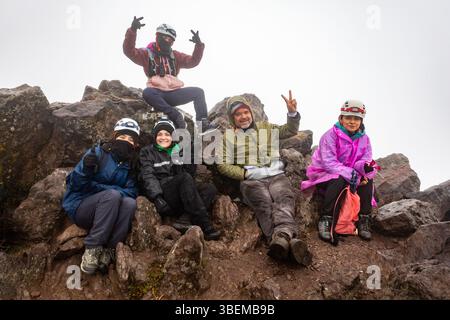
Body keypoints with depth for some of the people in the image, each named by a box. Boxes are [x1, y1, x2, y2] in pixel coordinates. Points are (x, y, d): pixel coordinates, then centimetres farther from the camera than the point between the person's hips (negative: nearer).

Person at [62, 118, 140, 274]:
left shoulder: (130, 166, 6)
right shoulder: (98, 153, -7)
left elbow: (132, 193, -9)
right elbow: (75, 184, -12)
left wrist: (102, 188, -24)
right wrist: (85, 169, -34)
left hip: (104, 215, 4)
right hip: (79, 207, -3)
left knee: (130, 203, -27)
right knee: (112, 195, -33)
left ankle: (107, 252, -25)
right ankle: (92, 248, -27)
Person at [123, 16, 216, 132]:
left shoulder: (175, 56, 19)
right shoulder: (147, 54, 7)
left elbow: (193, 61, 13)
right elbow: (129, 51, -8)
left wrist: (199, 45, -3)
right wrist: (132, 30, -22)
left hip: (173, 94, 4)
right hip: (157, 94, -4)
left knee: (198, 92, -11)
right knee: (147, 92, -38)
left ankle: (203, 123, -21)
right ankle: (175, 116, -37)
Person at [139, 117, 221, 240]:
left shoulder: (180, 151, 21)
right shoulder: (147, 152, 10)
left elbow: (190, 173, 11)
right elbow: (148, 176, -5)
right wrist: (157, 197, -22)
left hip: (182, 198, 5)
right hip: (161, 196, -4)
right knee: (185, 178, -31)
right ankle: (204, 225, -35)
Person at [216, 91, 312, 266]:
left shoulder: (265, 127, 26)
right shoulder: (228, 137, 18)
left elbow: (290, 130, 21)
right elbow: (223, 165, 9)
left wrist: (292, 113, 0)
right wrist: (246, 174, -5)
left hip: (276, 175, 2)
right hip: (251, 180, -2)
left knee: (284, 200, -31)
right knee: (265, 204, -33)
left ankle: (281, 236, -57)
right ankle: (289, 240, -55)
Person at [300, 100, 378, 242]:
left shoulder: (364, 139, 3)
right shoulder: (331, 135, -14)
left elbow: (365, 160, -5)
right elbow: (329, 163, -23)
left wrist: (365, 167, -33)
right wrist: (353, 176, -32)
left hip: (350, 176, 5)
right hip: (324, 175, -5)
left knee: (368, 179, -22)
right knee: (338, 180, -36)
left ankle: (364, 220, -12)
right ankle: (325, 219, -27)